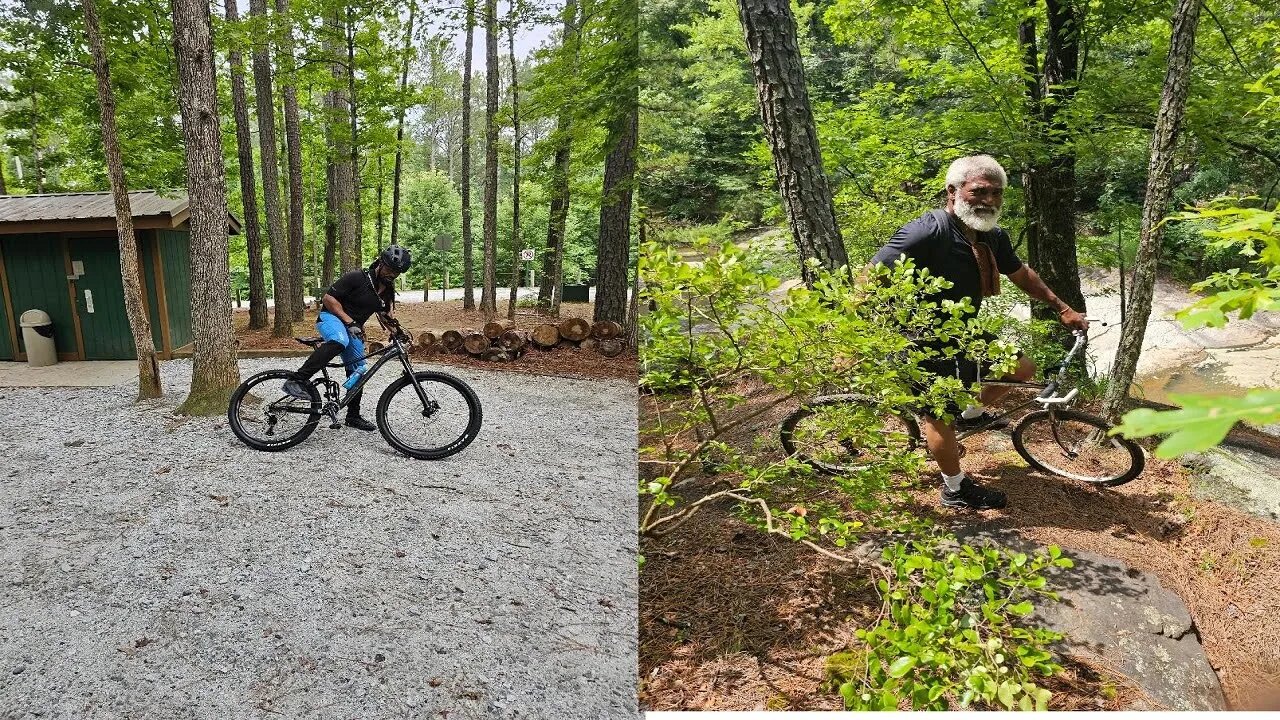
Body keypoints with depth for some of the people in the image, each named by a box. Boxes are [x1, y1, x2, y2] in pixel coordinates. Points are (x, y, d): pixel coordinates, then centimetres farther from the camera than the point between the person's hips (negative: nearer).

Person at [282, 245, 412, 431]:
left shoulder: (388, 290, 2)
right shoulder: (356, 278, -19)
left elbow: (386, 314, 17)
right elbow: (328, 298, -19)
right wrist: (349, 321, -25)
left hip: (354, 328, 7)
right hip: (331, 317, -7)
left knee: (358, 372, 9)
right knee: (339, 341, -40)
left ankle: (353, 416, 26)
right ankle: (296, 381, -42)